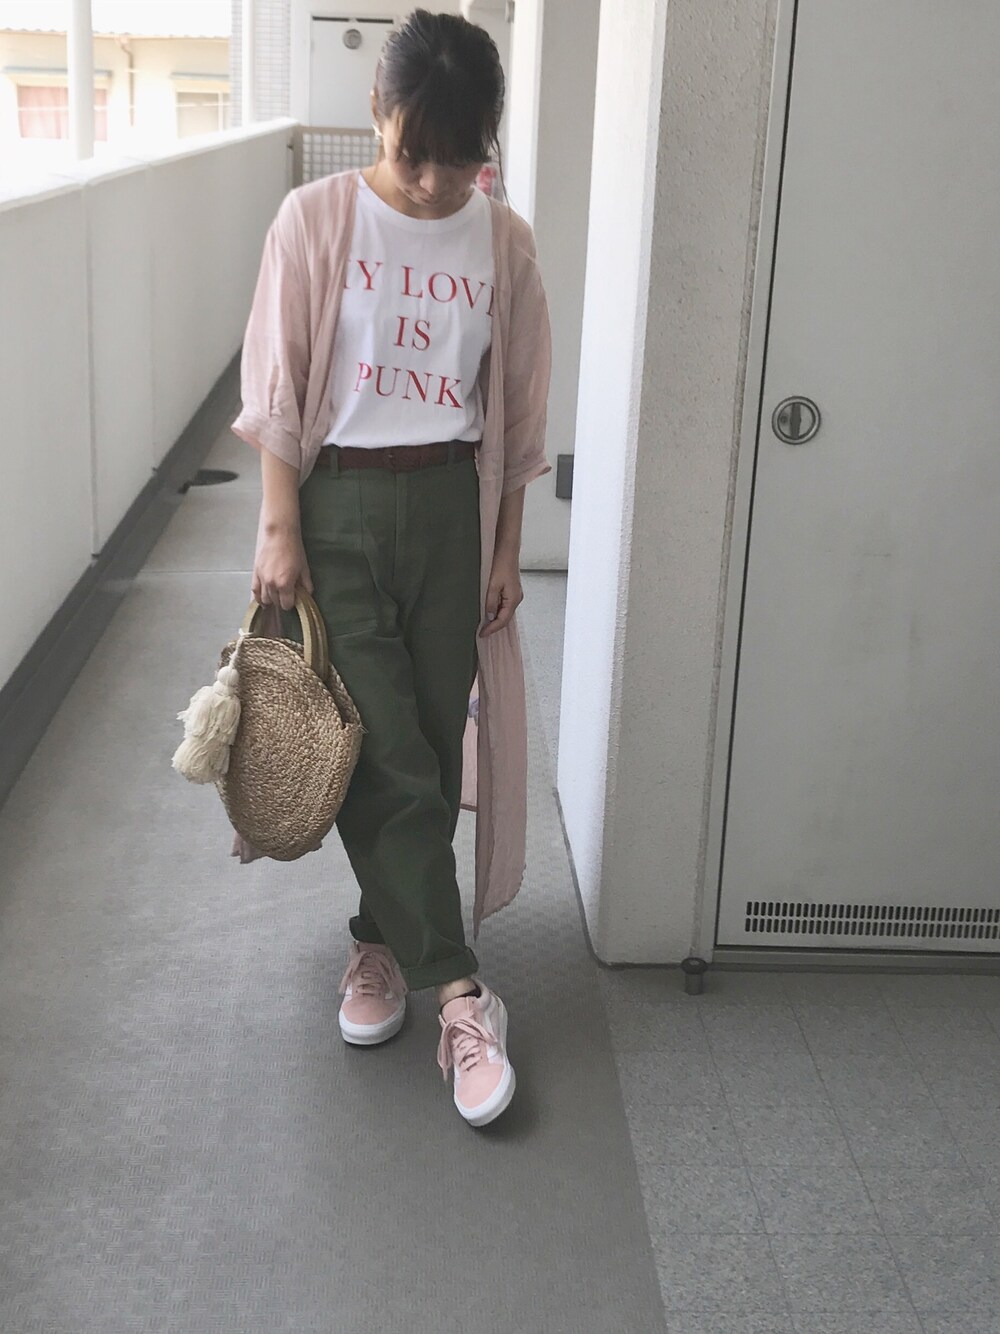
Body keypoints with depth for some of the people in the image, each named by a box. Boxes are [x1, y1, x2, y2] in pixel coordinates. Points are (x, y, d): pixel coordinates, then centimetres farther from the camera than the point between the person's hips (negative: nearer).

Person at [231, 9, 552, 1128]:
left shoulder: (503, 242, 2)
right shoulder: (316, 219, -4)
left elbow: (517, 411, 7)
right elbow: (278, 387, -4)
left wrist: (506, 547, 7)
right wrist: (279, 530, -8)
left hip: (452, 508, 3)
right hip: (338, 502, -2)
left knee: (430, 749, 6)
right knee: (388, 756, -5)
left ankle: (384, 938, 28)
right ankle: (458, 995, 3)